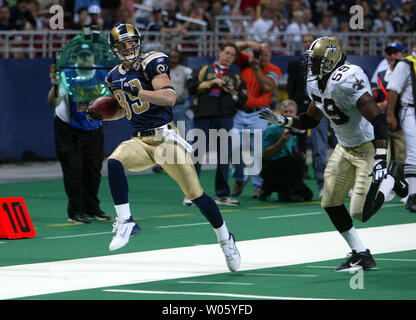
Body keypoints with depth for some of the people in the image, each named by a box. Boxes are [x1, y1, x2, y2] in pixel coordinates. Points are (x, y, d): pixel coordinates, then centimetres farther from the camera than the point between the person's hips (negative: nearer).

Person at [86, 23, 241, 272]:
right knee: (114, 163, -28)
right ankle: (125, 222, -22)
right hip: (140, 141, 5)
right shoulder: (116, 76, 13)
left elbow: (170, 97, -21)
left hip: (165, 137, -5)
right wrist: (101, 114, 12)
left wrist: (139, 92, -33)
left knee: (195, 194, -3)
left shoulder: (151, 63, -8)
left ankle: (225, 240, 16)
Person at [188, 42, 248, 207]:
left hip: (225, 118, 2)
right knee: (197, 153, -6)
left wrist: (232, 92, -4)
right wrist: (211, 83, -4)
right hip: (203, 117, -2)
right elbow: (192, 88, 3)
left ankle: (222, 194, 7)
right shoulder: (204, 70, 17)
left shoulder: (235, 77, 21)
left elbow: (242, 100, 13)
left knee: (224, 156, 1)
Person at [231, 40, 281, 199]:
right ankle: (239, 179, 23)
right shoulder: (246, 62, 5)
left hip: (258, 115, -2)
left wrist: (256, 67, -21)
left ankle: (258, 185, -6)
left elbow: (267, 86, -17)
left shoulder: (274, 70, -1)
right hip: (239, 113, 2)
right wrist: (248, 44, -20)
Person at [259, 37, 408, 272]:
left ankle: (392, 177, 15)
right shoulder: (317, 84, 0)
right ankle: (360, 254, 18)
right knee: (331, 203, 4)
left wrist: (380, 159, -39)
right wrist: (282, 120, 1)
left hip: (370, 147, -9)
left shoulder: (347, 80, -29)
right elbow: (311, 120, 17)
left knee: (361, 213, -13)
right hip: (346, 148, 9)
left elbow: (378, 118, -33)